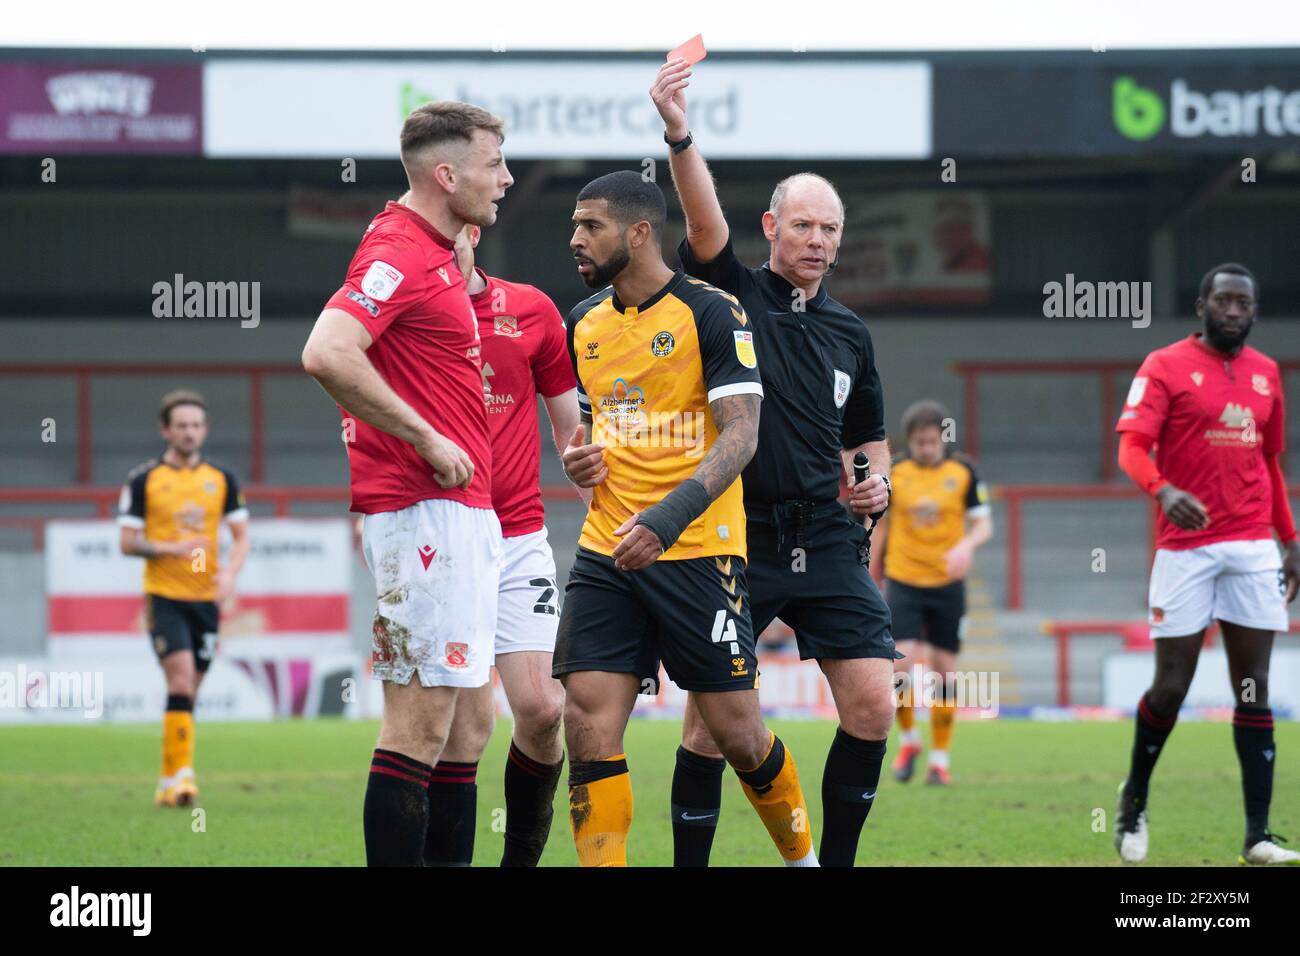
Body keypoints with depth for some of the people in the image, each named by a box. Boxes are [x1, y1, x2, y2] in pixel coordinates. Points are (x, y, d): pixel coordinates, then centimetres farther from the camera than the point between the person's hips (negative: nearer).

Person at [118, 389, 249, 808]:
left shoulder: (221, 479, 8)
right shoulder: (143, 480, -1)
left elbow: (241, 537, 10)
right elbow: (128, 542, -1)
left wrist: (229, 573, -10)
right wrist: (173, 549, -18)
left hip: (206, 597, 4)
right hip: (164, 596, -4)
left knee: (189, 691, 7)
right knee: (180, 676, -19)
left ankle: (169, 781, 17)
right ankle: (180, 773, -22)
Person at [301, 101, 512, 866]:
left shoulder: (437, 253, 17)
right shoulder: (399, 251, -14)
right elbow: (326, 354, -27)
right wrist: (427, 438, -21)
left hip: (464, 509, 10)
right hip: (428, 509, -10)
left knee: (426, 717, 10)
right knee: (422, 718, -10)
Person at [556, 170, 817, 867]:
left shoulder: (712, 313, -7)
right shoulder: (584, 323, 13)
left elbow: (740, 434, -14)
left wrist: (670, 516, -25)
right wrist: (576, 457, 3)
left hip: (697, 550, -5)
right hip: (605, 550, 5)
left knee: (736, 730, -1)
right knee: (588, 716, -9)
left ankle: (802, 854, 22)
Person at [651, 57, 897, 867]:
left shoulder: (851, 334, 15)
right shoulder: (736, 298, 2)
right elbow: (706, 223, -17)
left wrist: (877, 481, 6)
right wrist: (679, 135, -34)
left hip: (827, 542, 4)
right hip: (738, 536, -4)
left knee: (872, 708, -6)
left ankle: (835, 860, 8)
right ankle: (688, 865, 8)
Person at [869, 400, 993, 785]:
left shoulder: (963, 472, -2)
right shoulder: (894, 473, 0)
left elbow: (984, 523, 1)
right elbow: (881, 525, 11)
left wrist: (967, 544, -22)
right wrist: (872, 578, 13)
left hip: (948, 583, 0)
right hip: (903, 583, 0)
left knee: (944, 668, 2)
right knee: (902, 663, -14)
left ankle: (939, 757, 15)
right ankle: (909, 739, 11)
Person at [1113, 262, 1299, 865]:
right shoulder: (1166, 367, -3)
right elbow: (1132, 446, -14)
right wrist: (1163, 489, -34)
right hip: (1185, 548, -4)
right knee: (1171, 688, -3)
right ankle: (1134, 802, 23)